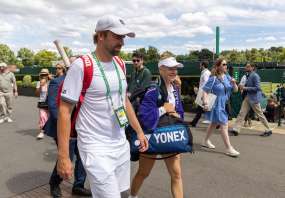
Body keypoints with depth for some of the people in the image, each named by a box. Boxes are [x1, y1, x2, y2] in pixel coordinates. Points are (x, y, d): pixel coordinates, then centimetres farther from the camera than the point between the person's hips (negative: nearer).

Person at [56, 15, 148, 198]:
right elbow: (65, 111, -15)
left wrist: (139, 131, 15)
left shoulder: (120, 64, 6)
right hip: (96, 148, -7)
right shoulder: (81, 66, -15)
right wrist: (63, 156, -17)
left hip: (121, 144, 7)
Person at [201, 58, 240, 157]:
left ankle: (206, 141, 37)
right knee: (224, 125, -8)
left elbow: (235, 90, 6)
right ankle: (229, 148, -2)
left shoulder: (227, 77, 3)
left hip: (225, 105, 7)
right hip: (217, 105, -7)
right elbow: (205, 91, -15)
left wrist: (234, 83, -14)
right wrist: (205, 103, -26)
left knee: (214, 123, 20)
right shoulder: (213, 78, -14)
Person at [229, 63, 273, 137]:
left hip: (254, 98, -8)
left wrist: (245, 88, -20)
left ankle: (268, 130, 19)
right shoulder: (248, 76, 10)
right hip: (247, 97, 8)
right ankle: (236, 129, 3)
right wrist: (243, 87, 2)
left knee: (260, 115, 4)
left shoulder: (255, 76, -15)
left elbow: (257, 88, -20)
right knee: (242, 113, 2)